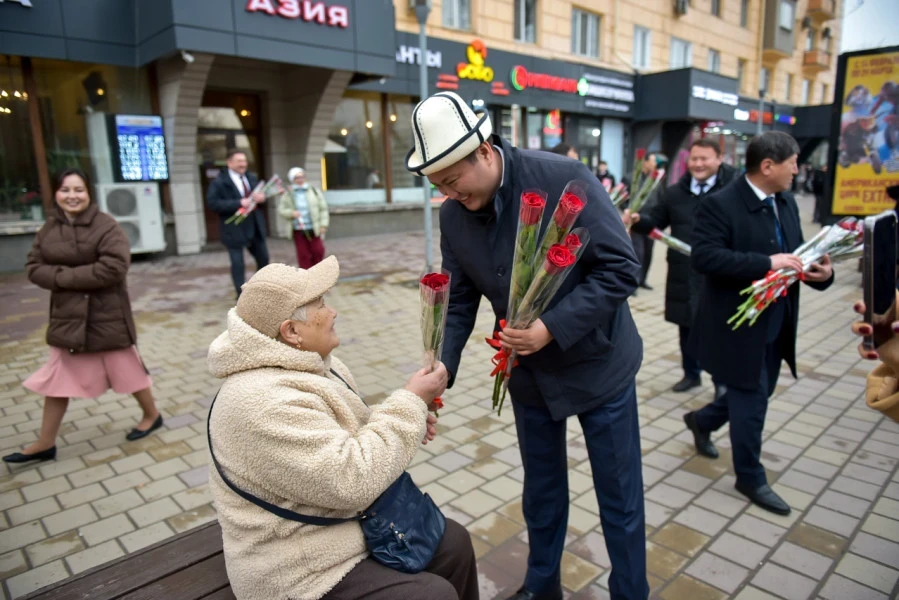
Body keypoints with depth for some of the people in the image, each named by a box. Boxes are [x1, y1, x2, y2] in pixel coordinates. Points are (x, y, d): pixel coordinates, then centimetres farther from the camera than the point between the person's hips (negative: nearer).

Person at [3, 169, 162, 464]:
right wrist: (62, 276, -16)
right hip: (66, 314, 6)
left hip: (105, 315, -6)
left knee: (126, 368, 9)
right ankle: (45, 444, 25)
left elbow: (114, 267, -24)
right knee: (57, 377, 13)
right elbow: (34, 267, 4)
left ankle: (152, 415, 31)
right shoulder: (49, 228, 5)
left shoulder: (106, 226, -14)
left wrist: (65, 276, -20)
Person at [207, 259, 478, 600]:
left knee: (454, 542, 8)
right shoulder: (266, 403, -30)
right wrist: (410, 403, -23)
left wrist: (406, 419, -5)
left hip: (347, 522, 9)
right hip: (304, 570, -9)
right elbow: (352, 479, -32)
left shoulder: (303, 362, 1)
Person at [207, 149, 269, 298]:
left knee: (263, 259, 17)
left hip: (255, 227, 7)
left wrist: (261, 197, -8)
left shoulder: (252, 178, 11)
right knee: (238, 264, 0)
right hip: (235, 230, -7)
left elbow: (260, 194, 19)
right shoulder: (219, 182, -10)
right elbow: (213, 203, -19)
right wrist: (238, 203, -26)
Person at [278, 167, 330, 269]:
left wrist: (323, 225, -5)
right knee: (303, 254, 1)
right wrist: (291, 213, -18)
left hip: (314, 229, 0)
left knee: (318, 251, -3)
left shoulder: (314, 191, 4)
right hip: (298, 230, 0)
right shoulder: (287, 194, 4)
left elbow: (323, 208, 3)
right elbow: (281, 210, 3)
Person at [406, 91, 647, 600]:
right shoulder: (453, 215, -7)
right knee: (541, 491, 22)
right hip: (528, 373, 4)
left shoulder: (566, 179, -22)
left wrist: (551, 327, -29)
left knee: (619, 498, 12)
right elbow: (458, 300, 0)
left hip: (597, 363, -4)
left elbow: (622, 269, -21)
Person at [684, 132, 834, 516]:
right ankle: (751, 478, 23)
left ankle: (701, 421, 46)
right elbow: (704, 257, -28)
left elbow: (795, 253, 15)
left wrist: (821, 272, -7)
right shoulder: (720, 205, -17)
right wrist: (766, 264, -30)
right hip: (739, 326, -8)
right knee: (750, 402, 3)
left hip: (775, 326, 8)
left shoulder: (786, 203, 9)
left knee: (754, 397, 20)